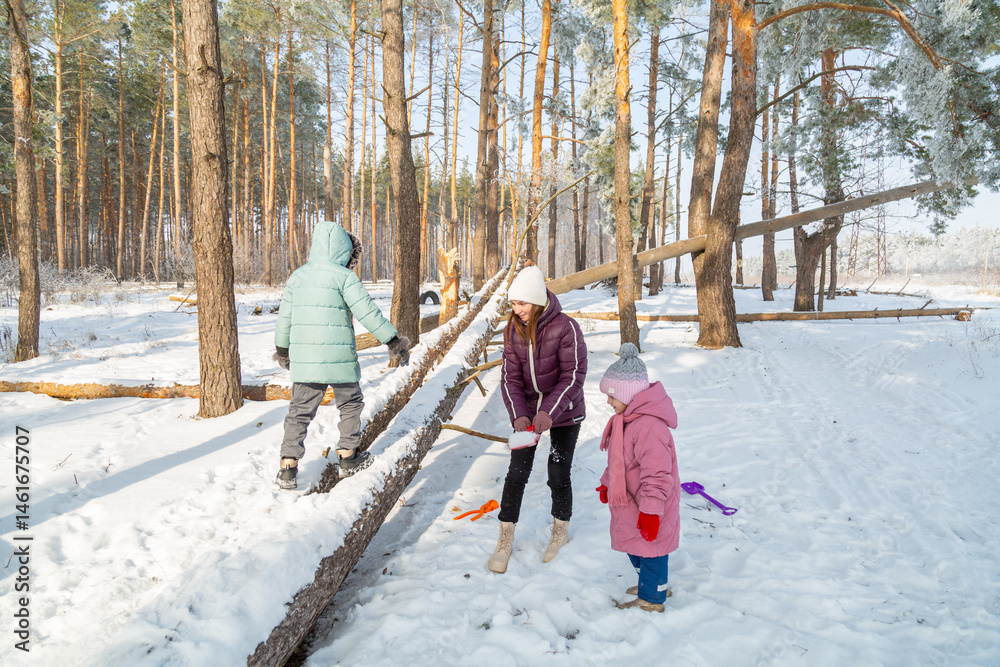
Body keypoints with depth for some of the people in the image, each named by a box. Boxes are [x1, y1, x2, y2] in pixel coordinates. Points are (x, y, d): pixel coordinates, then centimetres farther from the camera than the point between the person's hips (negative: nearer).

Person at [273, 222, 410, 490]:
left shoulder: (297, 276, 10)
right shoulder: (344, 277, -8)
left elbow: (285, 316, 15)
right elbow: (367, 311, -12)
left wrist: (282, 348, 29)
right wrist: (393, 340, -6)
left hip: (303, 357, 5)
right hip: (338, 357, -4)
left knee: (300, 410, 10)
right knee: (351, 404, 15)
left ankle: (288, 467, 4)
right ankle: (348, 458, 23)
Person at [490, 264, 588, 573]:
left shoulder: (565, 327, -20)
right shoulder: (513, 330, -5)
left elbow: (574, 375, -22)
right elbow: (510, 377, -6)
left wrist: (549, 412, -34)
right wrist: (518, 415, -22)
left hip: (563, 413, -3)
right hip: (527, 411, 4)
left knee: (558, 477, 2)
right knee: (516, 473, 1)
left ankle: (561, 530, 30)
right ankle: (505, 540, 16)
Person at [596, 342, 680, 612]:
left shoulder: (649, 427, -31)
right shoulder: (627, 419, 5)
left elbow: (657, 474, -31)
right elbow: (618, 460, 19)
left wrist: (650, 511, -29)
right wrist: (607, 484, 25)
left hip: (648, 508, -10)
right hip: (631, 504, 10)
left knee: (649, 549, 7)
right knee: (635, 546, 24)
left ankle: (651, 600, 26)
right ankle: (656, 586, 44)